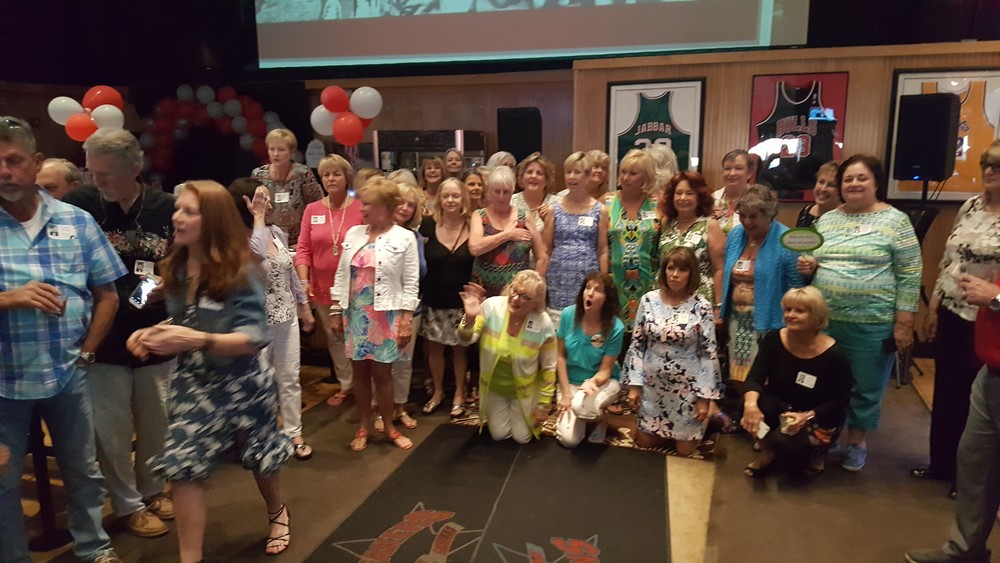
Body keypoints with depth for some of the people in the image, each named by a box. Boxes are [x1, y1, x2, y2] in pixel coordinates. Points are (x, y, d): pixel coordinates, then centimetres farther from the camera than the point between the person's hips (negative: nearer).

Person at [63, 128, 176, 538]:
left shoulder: (166, 208, -6)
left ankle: (152, 489, 38)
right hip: (103, 340, -1)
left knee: (156, 423, 16)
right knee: (111, 429, 8)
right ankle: (128, 505, 28)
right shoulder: (78, 205, -9)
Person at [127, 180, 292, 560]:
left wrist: (198, 340, -38)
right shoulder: (175, 268, -3)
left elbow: (253, 337, -25)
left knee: (259, 459, 18)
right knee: (182, 469, -3)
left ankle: (277, 514, 48)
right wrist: (153, 332, -8)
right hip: (192, 381, 4)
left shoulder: (240, 271, -21)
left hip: (240, 383, -4)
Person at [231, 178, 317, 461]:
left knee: (290, 379, 12)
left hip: (287, 318, 6)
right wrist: (257, 217, -25)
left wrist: (304, 305, 17)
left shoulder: (277, 233, 3)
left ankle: (294, 434, 24)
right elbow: (257, 252, -39)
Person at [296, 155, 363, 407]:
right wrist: (304, 280, -8)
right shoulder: (312, 210, 2)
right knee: (333, 337, 16)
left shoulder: (361, 209, -8)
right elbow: (303, 248, 2)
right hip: (323, 287, 4)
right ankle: (346, 384, 33)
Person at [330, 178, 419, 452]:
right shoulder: (353, 233, 6)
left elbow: (411, 283, -7)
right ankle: (363, 427, 25)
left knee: (381, 372, 3)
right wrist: (335, 311, 7)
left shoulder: (405, 238, -6)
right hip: (356, 313, 4)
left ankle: (388, 426, 23)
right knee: (360, 370, 10)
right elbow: (342, 275, 9)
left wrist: (406, 320, -10)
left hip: (386, 315, -4)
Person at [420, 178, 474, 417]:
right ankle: (437, 391, 32)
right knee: (434, 347, 12)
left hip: (461, 300, -1)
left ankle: (459, 394, 29)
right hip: (434, 300, 1)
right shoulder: (428, 225, -6)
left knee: (459, 348, 11)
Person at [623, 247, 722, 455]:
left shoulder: (701, 307, -12)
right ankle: (666, 435, 41)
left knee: (685, 450, 7)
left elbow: (709, 353, -9)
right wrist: (634, 384, -3)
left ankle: (703, 423, 37)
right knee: (644, 443, 11)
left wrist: (704, 397, -10)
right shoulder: (649, 301, -5)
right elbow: (636, 344, 0)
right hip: (653, 384, 3)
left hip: (687, 387, -2)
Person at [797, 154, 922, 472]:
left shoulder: (895, 221, -5)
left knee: (864, 387, 9)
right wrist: (808, 266, -6)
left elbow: (909, 275, -7)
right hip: (824, 319, 4)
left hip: (872, 324, -4)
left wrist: (903, 323, -12)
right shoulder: (826, 219, 9)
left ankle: (856, 441, 28)